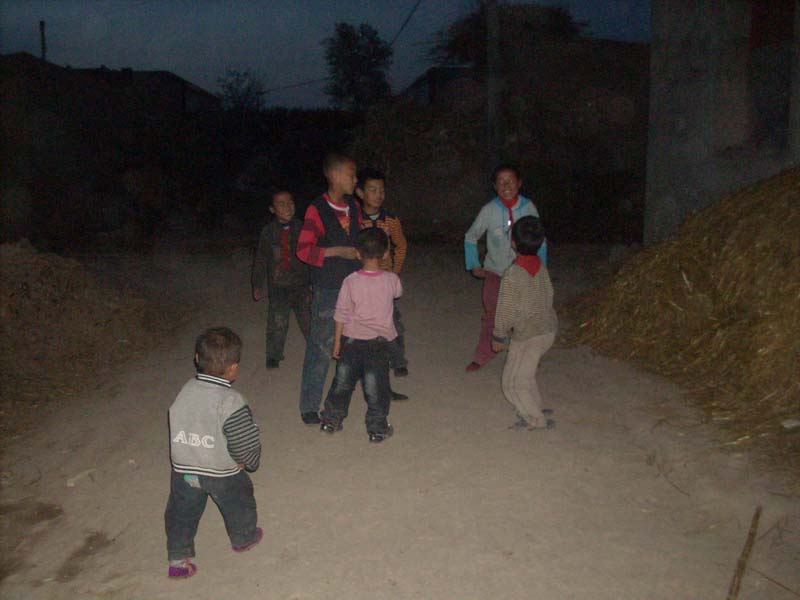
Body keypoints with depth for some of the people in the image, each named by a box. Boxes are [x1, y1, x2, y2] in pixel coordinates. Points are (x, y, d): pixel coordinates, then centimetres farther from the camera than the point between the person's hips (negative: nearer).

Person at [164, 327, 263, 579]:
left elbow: (179, 429, 2)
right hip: (222, 473, -3)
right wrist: (251, 462, -2)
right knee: (238, 503, 24)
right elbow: (245, 444, -23)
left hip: (183, 468, 4)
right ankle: (243, 538, 46)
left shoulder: (185, 390, -10)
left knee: (182, 511, 23)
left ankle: (178, 559, 32)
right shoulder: (231, 402, -28)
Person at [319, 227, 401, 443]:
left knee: (343, 381, 15)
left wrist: (337, 341, 4)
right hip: (378, 342, -1)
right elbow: (398, 292, 15)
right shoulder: (391, 280, -10)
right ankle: (377, 429, 16)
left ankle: (331, 420, 28)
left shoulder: (351, 281, -11)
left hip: (351, 339, 1)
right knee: (376, 386, 9)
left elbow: (341, 315, -6)